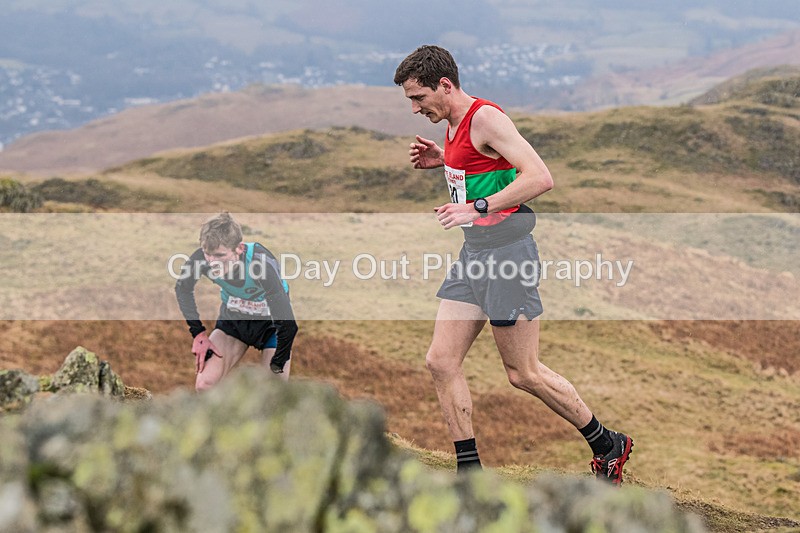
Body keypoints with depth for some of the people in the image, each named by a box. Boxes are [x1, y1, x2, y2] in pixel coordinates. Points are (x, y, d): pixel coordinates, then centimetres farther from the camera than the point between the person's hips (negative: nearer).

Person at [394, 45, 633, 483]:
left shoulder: (486, 118, -16)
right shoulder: (455, 124, 13)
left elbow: (540, 177, -25)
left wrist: (477, 208, -27)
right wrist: (443, 161, 15)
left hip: (506, 251, -10)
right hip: (473, 254, 10)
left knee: (524, 374, 0)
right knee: (441, 361, 1)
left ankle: (609, 446, 18)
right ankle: (470, 474, 6)